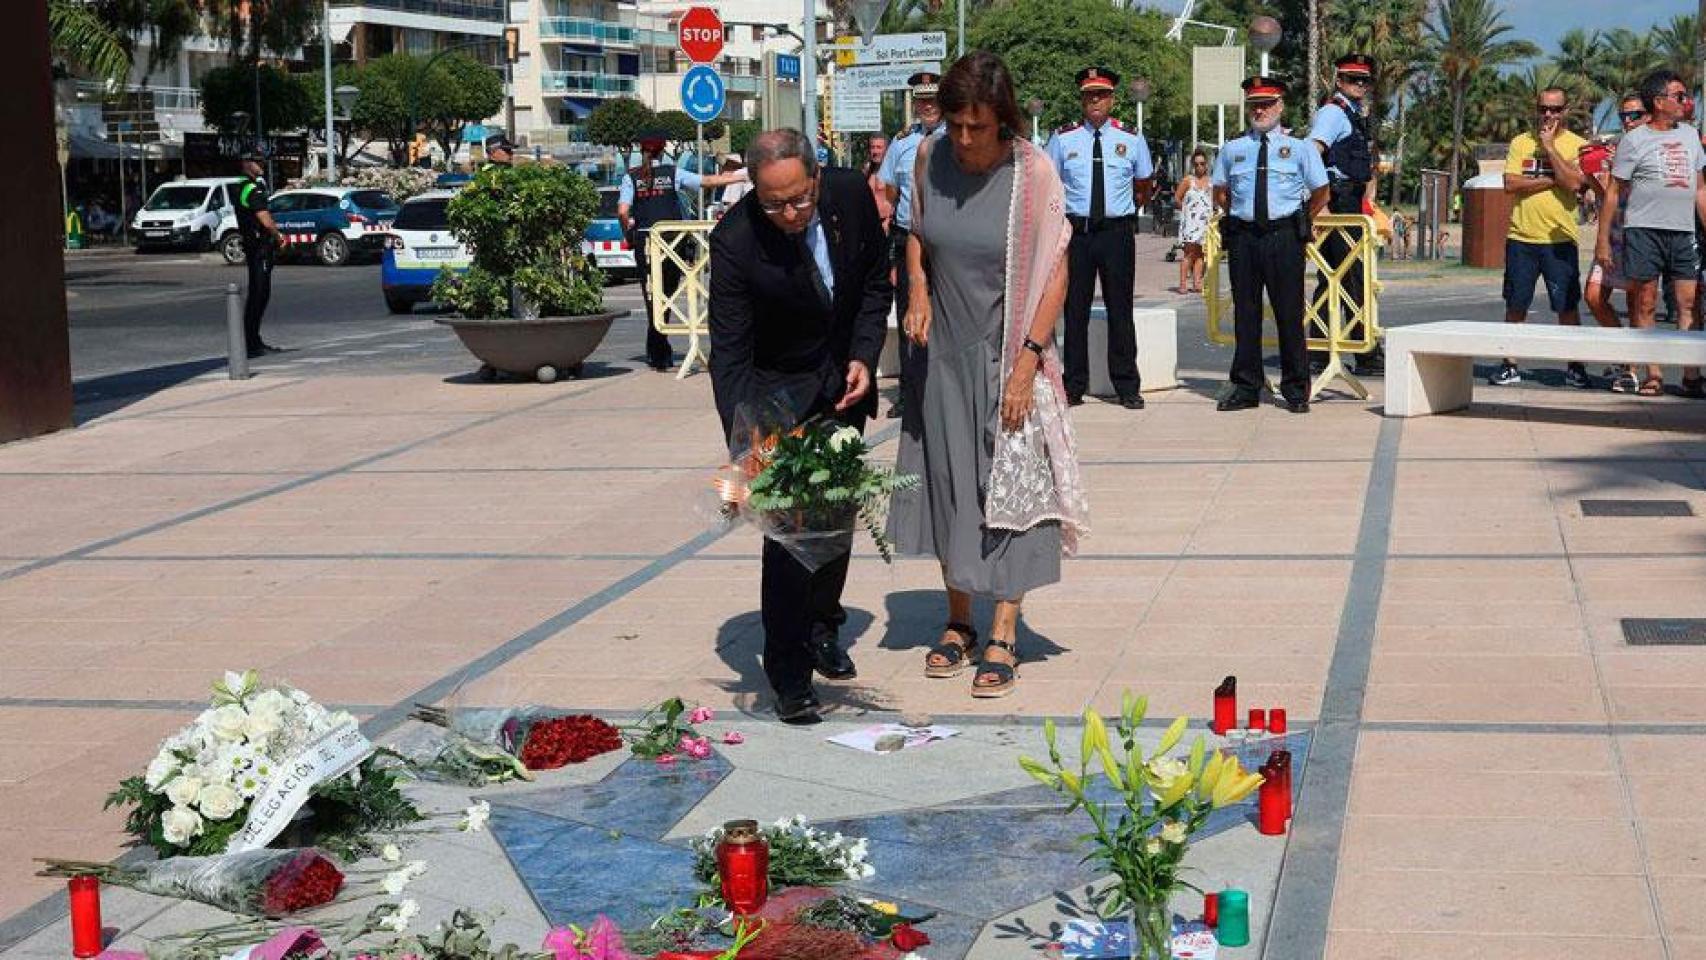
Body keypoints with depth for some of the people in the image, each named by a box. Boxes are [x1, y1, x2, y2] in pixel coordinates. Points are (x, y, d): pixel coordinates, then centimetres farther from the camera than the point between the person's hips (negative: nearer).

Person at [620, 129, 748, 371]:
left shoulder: (631, 177, 1)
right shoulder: (673, 174, 0)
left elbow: (622, 212, -9)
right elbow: (709, 181, 4)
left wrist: (629, 235, 7)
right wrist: (742, 176, 13)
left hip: (644, 240, 0)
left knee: (652, 296, 4)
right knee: (666, 294, 10)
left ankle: (658, 353, 1)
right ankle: (658, 351, 13)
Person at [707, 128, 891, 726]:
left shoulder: (851, 194, -18)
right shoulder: (735, 241, -30)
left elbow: (877, 280, 0)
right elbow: (729, 356, -29)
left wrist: (864, 357, -12)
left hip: (843, 381, 5)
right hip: (778, 389, -4)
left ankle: (821, 626, 37)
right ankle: (788, 674, -6)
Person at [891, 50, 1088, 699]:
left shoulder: (1033, 172, -16)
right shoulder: (931, 159, -5)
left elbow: (1055, 273, -13)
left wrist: (1027, 362, -18)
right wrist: (919, 292, -4)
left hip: (1008, 354, -4)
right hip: (946, 352, 4)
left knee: (1009, 487, 0)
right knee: (947, 482, 11)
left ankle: (1004, 637, 7)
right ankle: (958, 622, 25)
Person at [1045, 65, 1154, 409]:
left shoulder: (1131, 140, 6)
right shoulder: (1063, 139, 4)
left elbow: (1143, 185, 19)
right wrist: (1064, 216, 10)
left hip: (1118, 230, 0)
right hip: (1075, 231, 0)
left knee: (1120, 310, 2)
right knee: (1075, 309, 2)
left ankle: (1127, 387, 9)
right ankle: (1074, 386, 9)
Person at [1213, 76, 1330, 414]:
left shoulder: (1300, 148, 5)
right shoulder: (1232, 149, 11)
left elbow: (1320, 195, 13)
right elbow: (1220, 193, 23)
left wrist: (1299, 224, 8)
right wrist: (1239, 217, 13)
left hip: (1285, 237, -2)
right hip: (1243, 237, 2)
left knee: (1289, 313, -1)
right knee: (1245, 313, 5)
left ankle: (1296, 390, 7)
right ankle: (1245, 388, 12)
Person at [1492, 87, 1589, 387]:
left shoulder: (1576, 144, 2)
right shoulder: (1521, 142, 7)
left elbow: (1574, 183, -15)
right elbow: (1510, 184, -5)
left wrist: (1550, 146, -11)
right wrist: (1551, 181, -11)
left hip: (1560, 239, -2)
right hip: (1521, 237, 2)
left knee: (1567, 307, 1)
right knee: (1516, 306, 6)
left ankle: (1575, 367, 11)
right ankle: (1509, 366, 15)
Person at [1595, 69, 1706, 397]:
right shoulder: (1634, 140, 0)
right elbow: (1614, 192, 0)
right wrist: (1603, 240, -4)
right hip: (1644, 229, -4)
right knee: (1644, 302, -2)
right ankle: (1653, 375, 3)